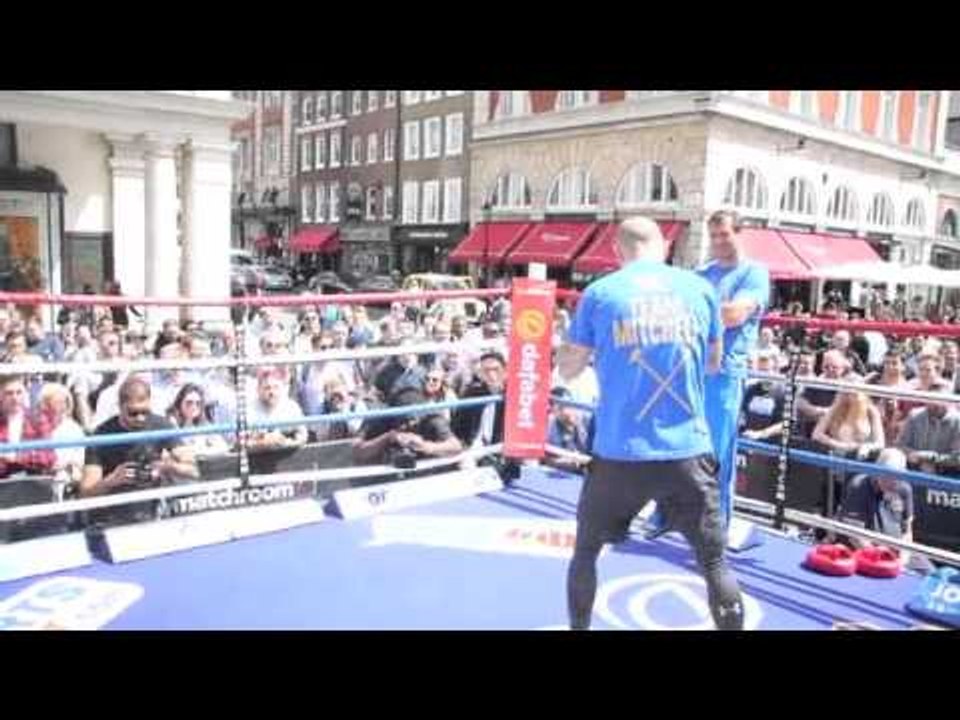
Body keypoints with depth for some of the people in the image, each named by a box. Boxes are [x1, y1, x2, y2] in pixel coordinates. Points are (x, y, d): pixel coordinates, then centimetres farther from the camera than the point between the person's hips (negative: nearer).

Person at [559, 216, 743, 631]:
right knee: (714, 560, 14)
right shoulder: (700, 289, 5)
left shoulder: (599, 293, 0)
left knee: (586, 549, 21)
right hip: (688, 450, 1)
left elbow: (568, 370, 8)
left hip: (620, 452, -1)